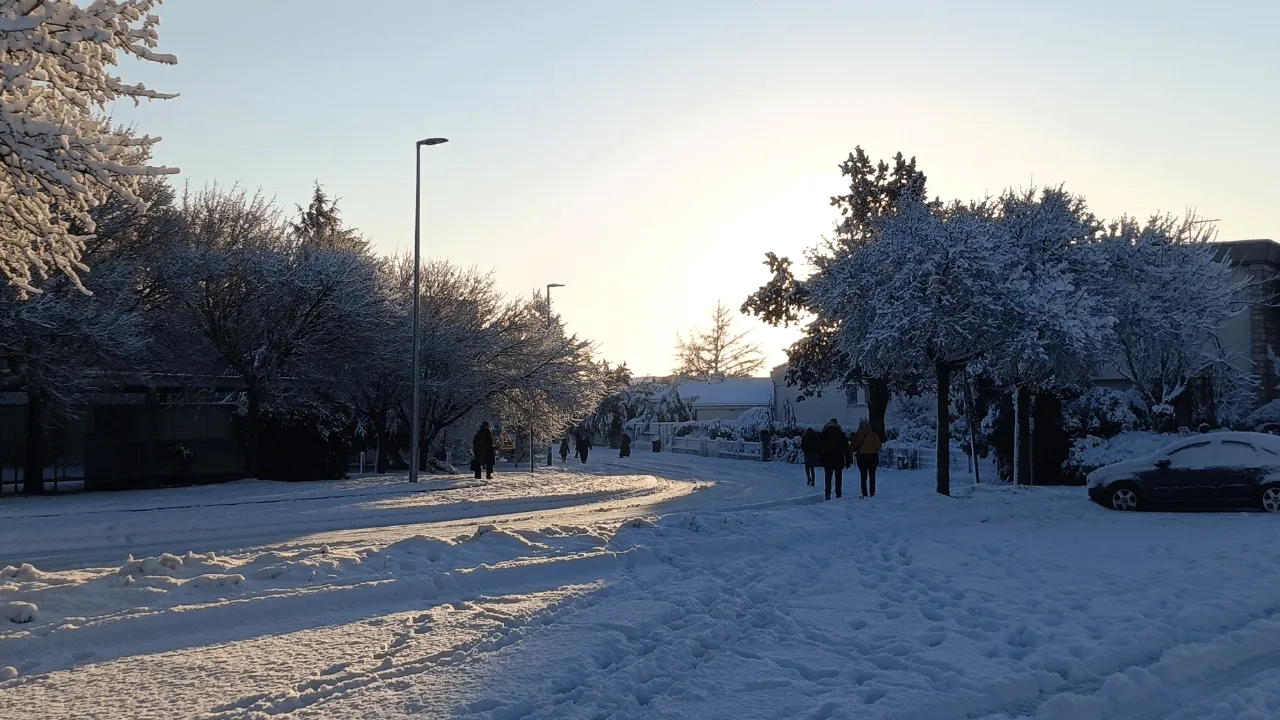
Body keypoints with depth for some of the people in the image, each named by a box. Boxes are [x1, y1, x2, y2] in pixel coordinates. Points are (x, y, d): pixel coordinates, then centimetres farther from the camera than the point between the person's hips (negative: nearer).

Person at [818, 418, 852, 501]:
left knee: (828, 479, 5)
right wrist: (848, 461, 4)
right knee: (838, 479, 6)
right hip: (839, 461, -1)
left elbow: (819, 449, 5)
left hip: (827, 461, 1)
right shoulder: (841, 435, -1)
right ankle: (838, 495, 2)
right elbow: (846, 450, 0)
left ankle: (828, 495, -4)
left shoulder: (823, 435, 2)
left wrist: (820, 460, 12)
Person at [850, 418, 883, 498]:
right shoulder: (873, 435, -7)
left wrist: (854, 456, 9)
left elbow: (854, 447, -1)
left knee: (863, 476, 7)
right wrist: (878, 457, 8)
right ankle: (872, 493, 9)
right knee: (872, 476, 11)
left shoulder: (856, 435, -5)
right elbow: (878, 446, -4)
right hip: (872, 457, 0)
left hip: (861, 457, 0)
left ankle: (864, 494, 3)